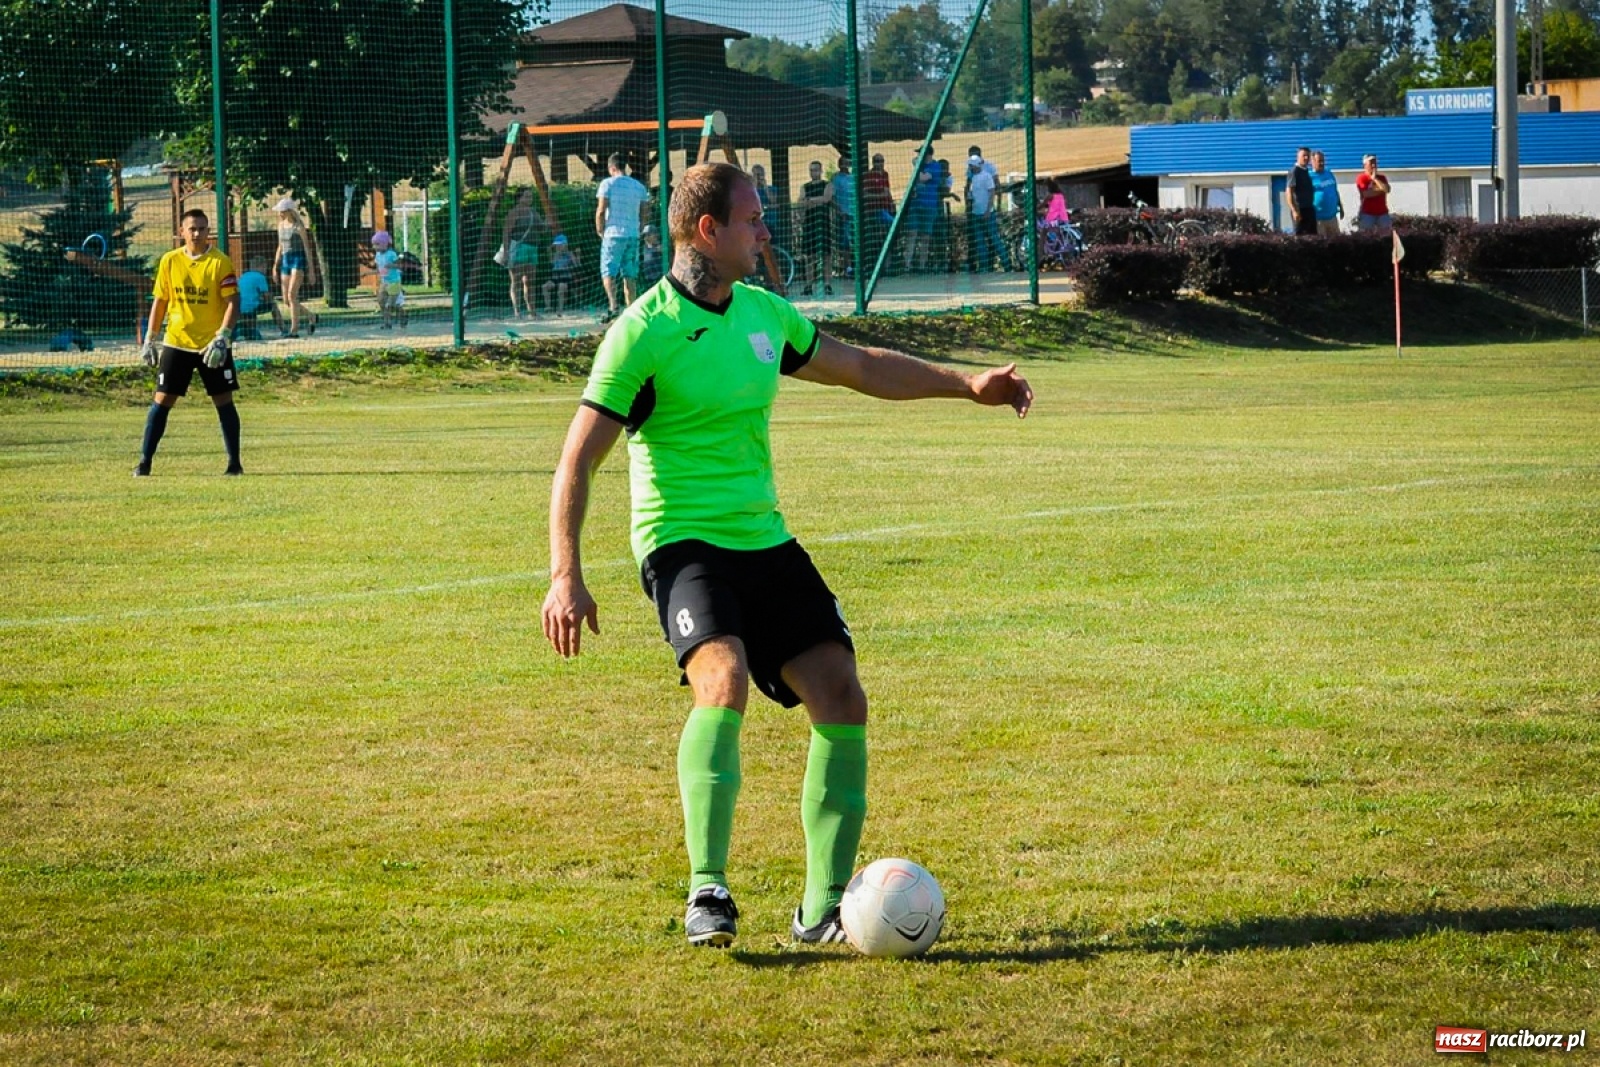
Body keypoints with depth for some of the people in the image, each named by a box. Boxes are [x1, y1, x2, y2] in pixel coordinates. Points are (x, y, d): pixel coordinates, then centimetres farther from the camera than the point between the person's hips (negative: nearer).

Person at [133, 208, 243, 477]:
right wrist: (149, 339, 6)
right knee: (162, 400, -1)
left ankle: (234, 463, 11)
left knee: (224, 400, 2)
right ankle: (144, 462, 3)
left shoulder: (221, 263, -6)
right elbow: (160, 301, 10)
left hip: (212, 345, -2)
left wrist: (222, 337, -21)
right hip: (176, 343, 2)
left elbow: (233, 303, -10)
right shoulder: (170, 261, 3)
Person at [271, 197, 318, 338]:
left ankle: (294, 330, -17)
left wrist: (311, 270, -8)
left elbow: (307, 248, -6)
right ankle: (311, 316, 27)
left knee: (292, 295, -19)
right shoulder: (281, 225, 12)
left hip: (298, 259, -7)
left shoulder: (299, 226, -7)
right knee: (287, 300, 5)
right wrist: (275, 267, 15)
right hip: (285, 261, 7)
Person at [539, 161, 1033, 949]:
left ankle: (823, 907, 3)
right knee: (725, 678, -30)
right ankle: (707, 892, -24)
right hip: (683, 543, -7)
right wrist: (566, 577, -19)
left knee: (840, 696, -5)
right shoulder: (646, 331, -11)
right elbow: (578, 458, -11)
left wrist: (966, 384, 23)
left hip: (765, 540, 7)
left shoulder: (764, 314, 10)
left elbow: (861, 367, 27)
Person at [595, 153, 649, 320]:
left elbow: (601, 211, -9)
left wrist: (600, 231, 3)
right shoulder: (639, 187, 9)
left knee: (608, 273, -4)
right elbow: (643, 213, 9)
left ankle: (613, 307, -22)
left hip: (613, 234, -4)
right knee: (630, 275, 9)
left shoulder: (608, 184, -5)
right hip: (633, 235, 4)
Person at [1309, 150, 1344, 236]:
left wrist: (1341, 208, 22)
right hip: (1318, 218, -7)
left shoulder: (1329, 174, 11)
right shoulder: (1309, 177, -10)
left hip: (1332, 216, 7)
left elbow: (1336, 192, 20)